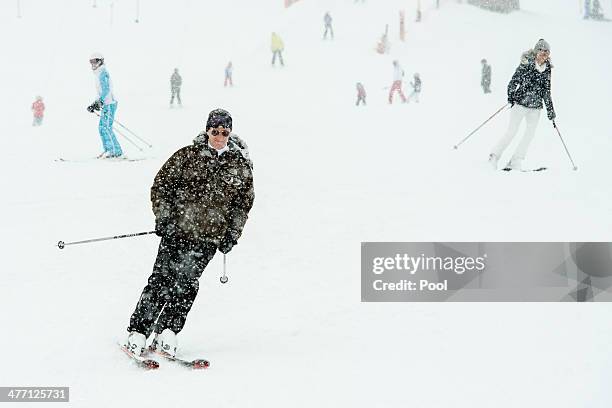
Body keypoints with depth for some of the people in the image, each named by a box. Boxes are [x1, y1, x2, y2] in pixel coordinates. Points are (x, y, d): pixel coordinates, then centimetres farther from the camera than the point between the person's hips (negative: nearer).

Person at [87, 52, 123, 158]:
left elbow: (106, 90, -21)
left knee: (106, 127, -12)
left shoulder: (102, 73, -10)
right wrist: (94, 104, 21)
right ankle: (108, 150, 14)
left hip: (109, 104, -10)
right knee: (102, 127, 11)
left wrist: (99, 102, -28)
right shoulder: (99, 74, 21)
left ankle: (116, 151, -11)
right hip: (106, 104, 10)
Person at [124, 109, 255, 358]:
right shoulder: (188, 156, 1)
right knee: (162, 279, -7)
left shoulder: (240, 166, 7)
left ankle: (167, 333, -1)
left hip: (208, 237, 1)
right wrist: (163, 218, -4)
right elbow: (161, 185, 5)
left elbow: (243, 203, 15)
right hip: (176, 228, -1)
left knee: (186, 283, -8)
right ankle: (137, 333, -1)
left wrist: (232, 234, 8)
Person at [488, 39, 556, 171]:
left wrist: (550, 110, 15)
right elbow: (514, 81, -8)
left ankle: (516, 162, 1)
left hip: (535, 106, 5)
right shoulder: (526, 64, -8)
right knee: (512, 132, -7)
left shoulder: (547, 69, 7)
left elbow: (546, 91, 15)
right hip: (520, 102, -5)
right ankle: (494, 156, 8)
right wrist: (510, 96, -24)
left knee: (530, 133, -3)